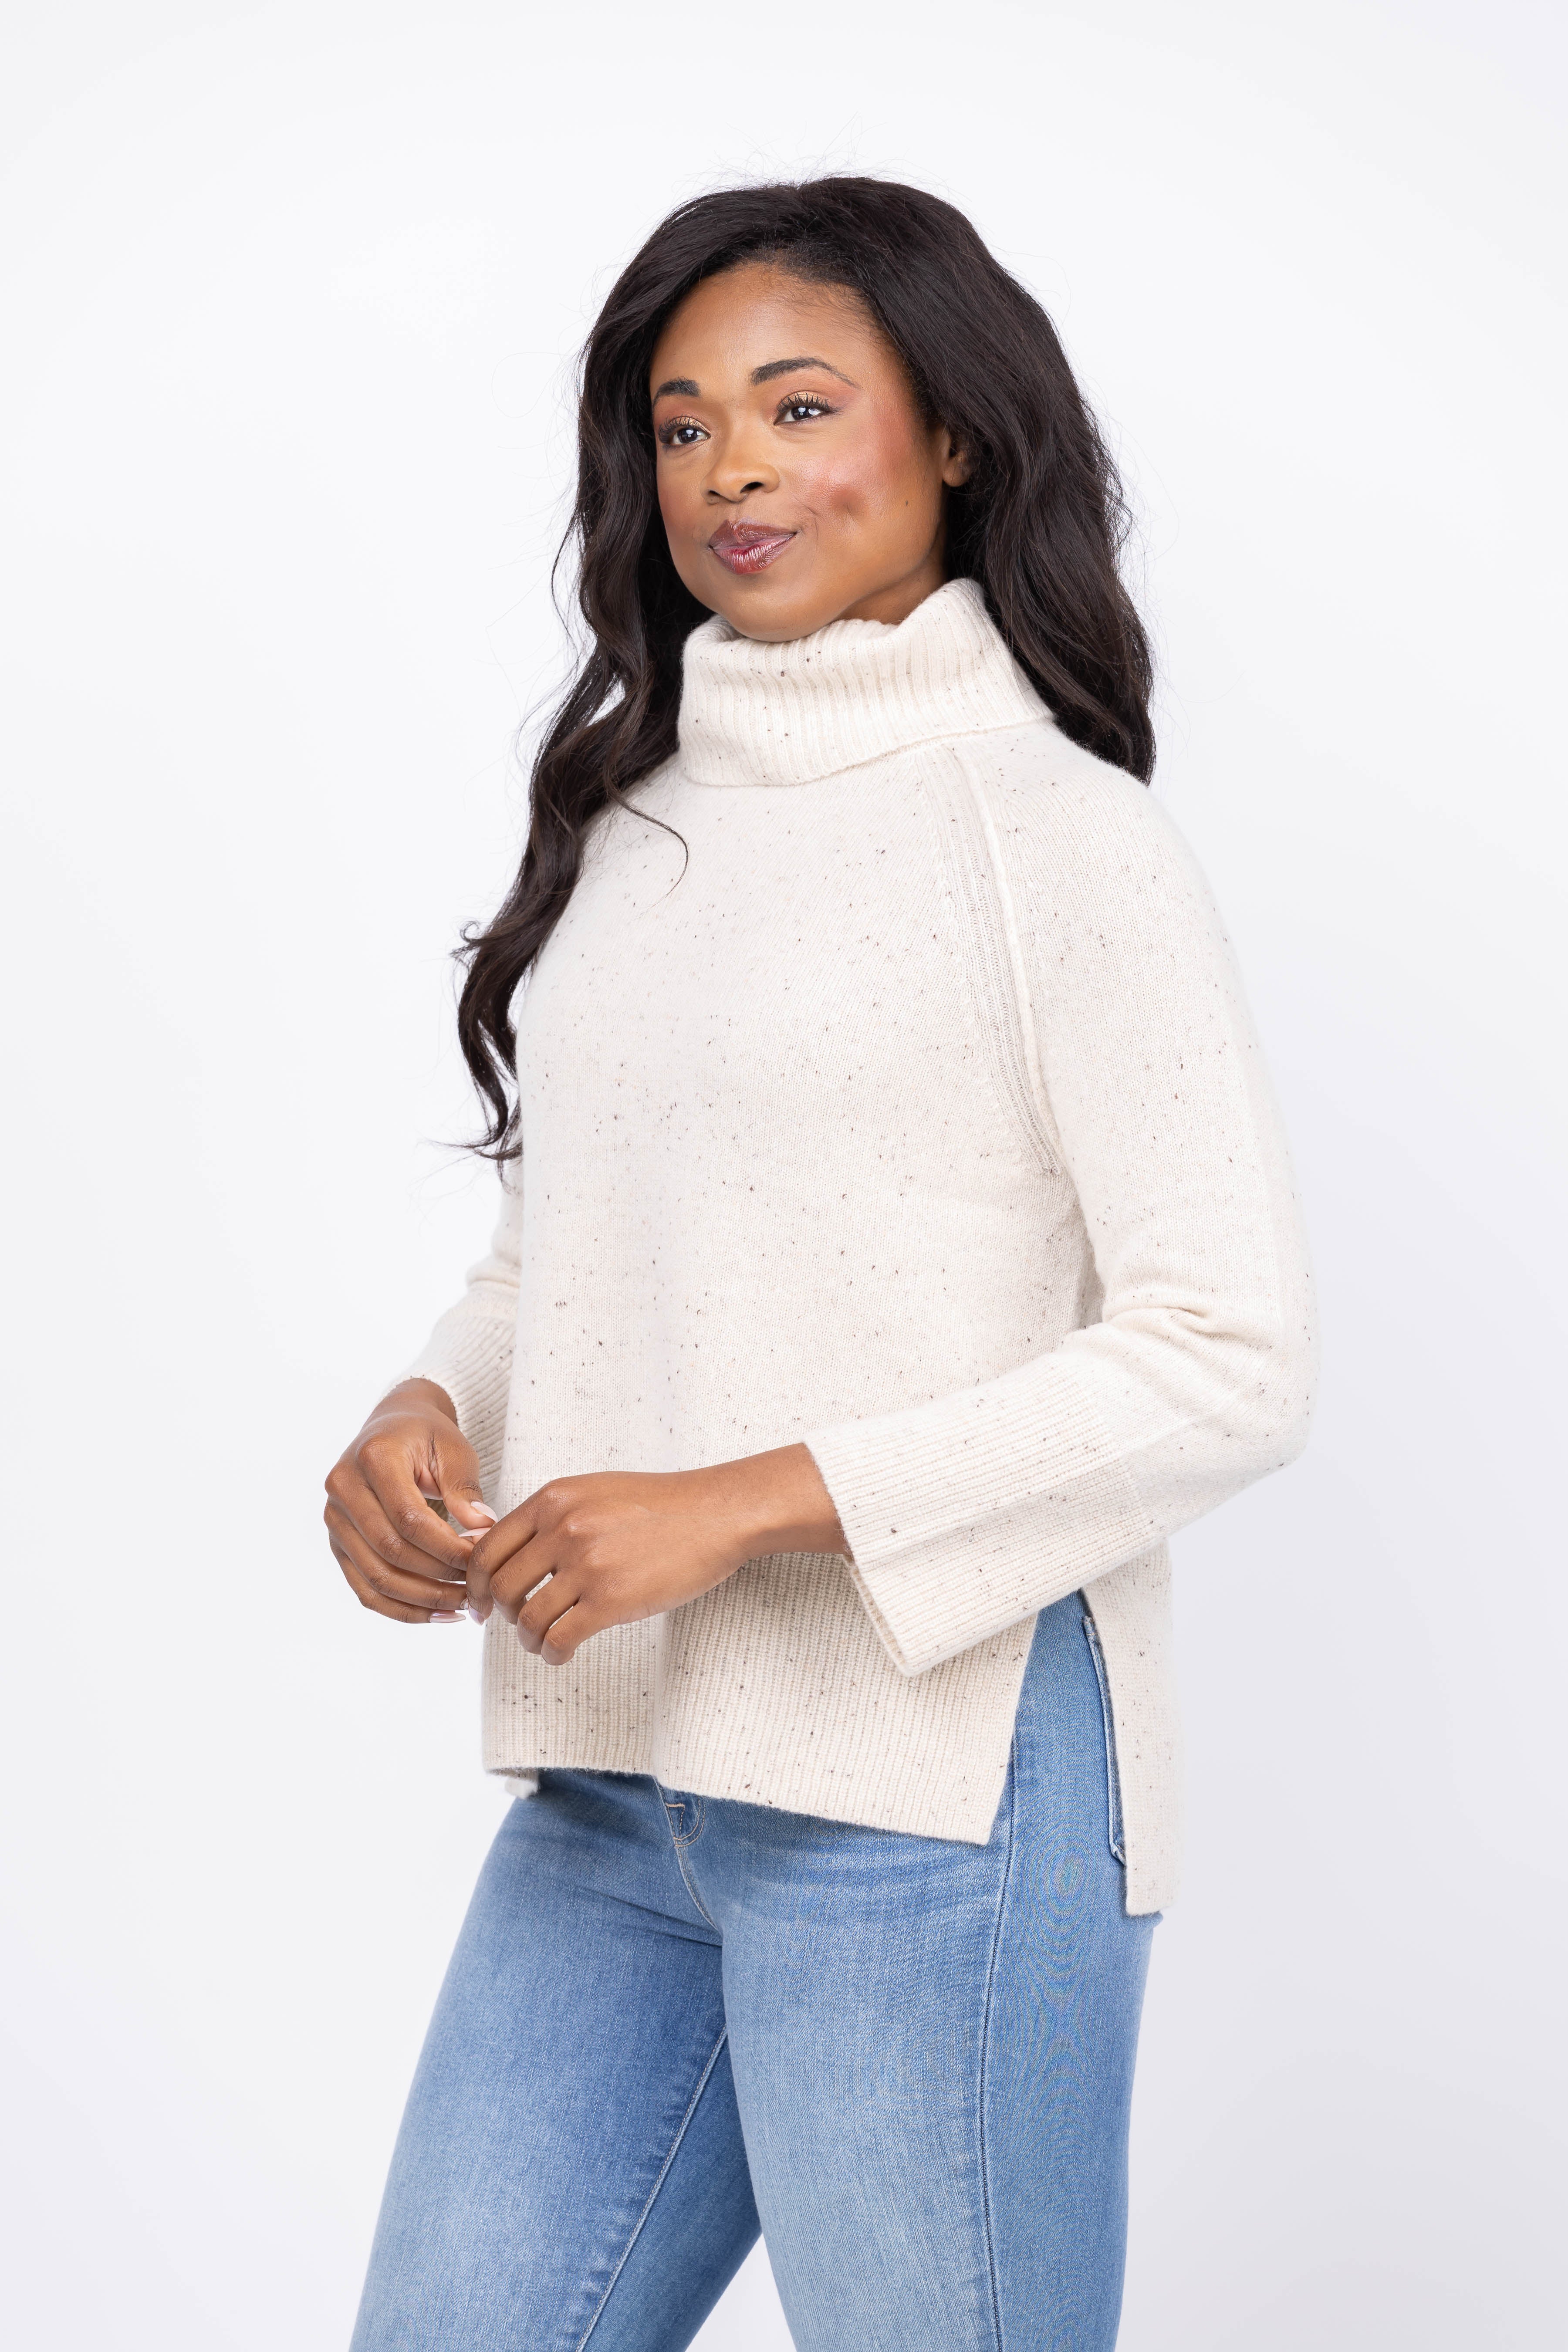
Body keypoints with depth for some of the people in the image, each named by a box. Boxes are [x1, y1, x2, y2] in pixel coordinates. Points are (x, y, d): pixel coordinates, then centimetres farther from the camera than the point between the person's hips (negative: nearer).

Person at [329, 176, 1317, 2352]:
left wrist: (746, 1504, -17)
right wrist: (426, 1422, -1)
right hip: (610, 1784, 6)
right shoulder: (634, 823, 13)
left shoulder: (1057, 830, -7)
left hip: (939, 1784, -6)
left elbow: (1235, 1359, -13)